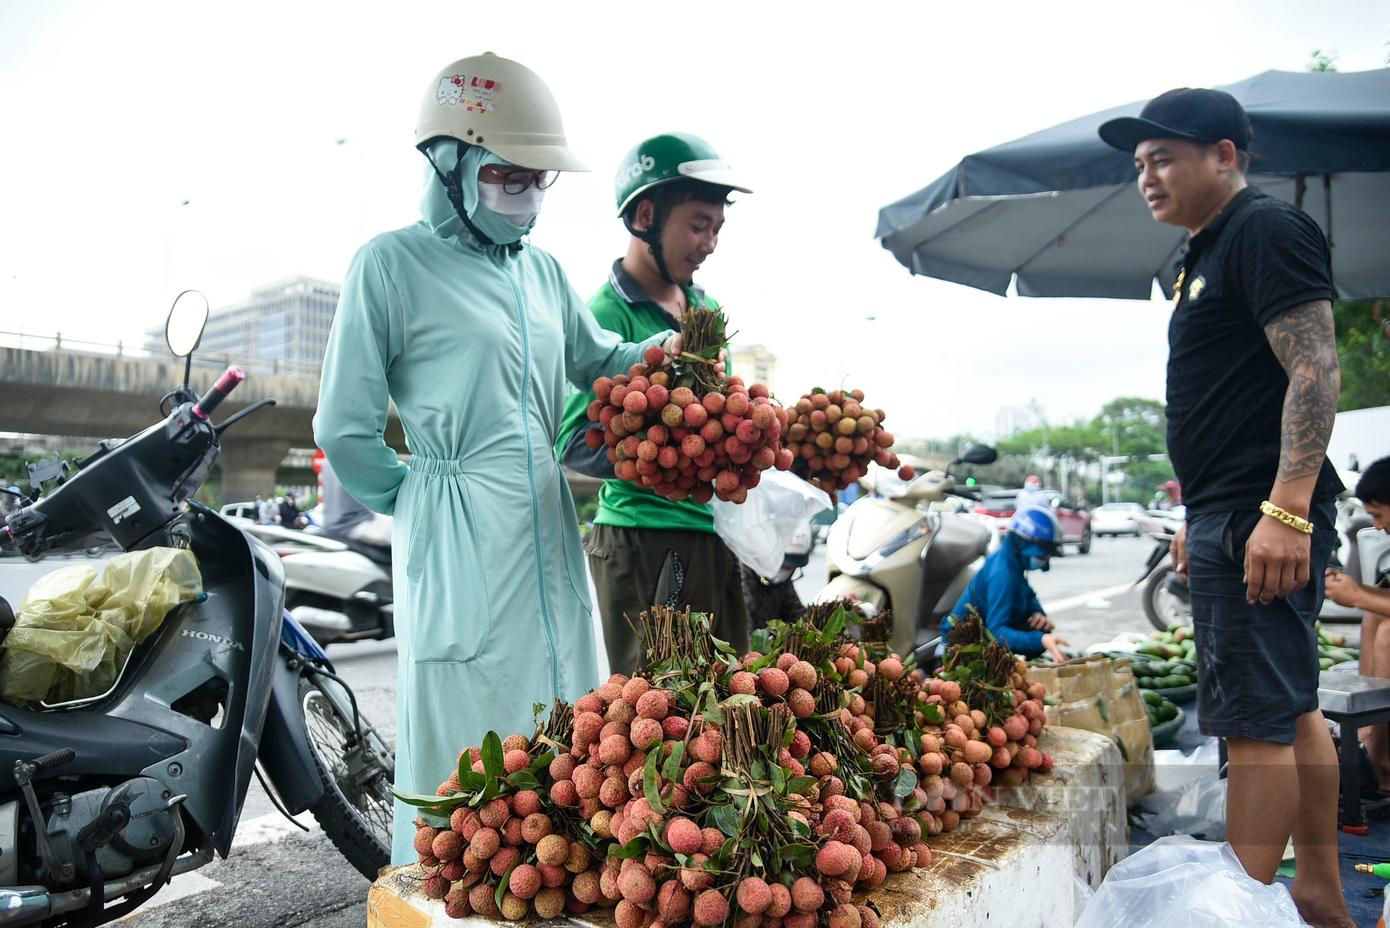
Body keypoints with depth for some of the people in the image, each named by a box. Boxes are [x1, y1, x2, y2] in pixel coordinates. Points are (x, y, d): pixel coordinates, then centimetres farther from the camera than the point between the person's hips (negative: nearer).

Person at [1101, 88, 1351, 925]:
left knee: (1257, 720, -6)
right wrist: (1200, 517, 23)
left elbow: (1316, 370, -18)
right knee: (1292, 708, 15)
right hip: (1232, 513, 11)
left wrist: (1287, 509, -25)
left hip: (1263, 516, -11)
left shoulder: (1267, 229, -7)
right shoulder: (1208, 253, 22)